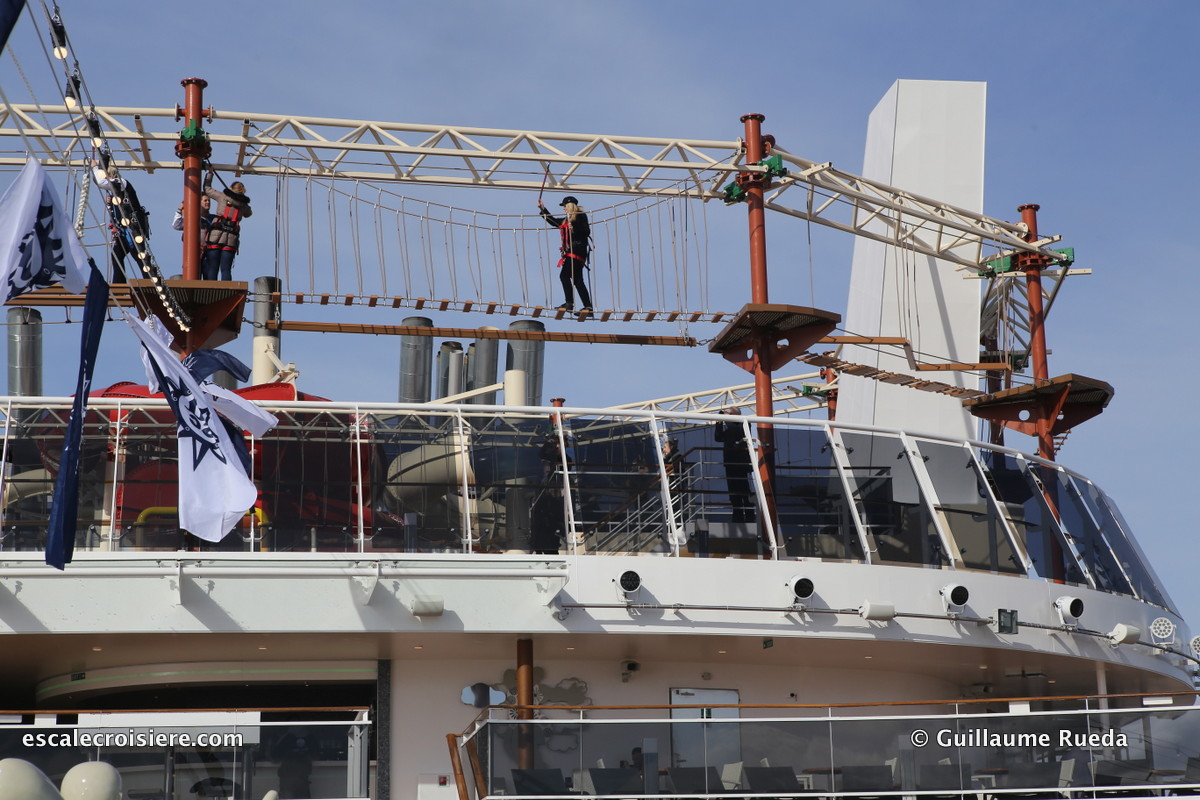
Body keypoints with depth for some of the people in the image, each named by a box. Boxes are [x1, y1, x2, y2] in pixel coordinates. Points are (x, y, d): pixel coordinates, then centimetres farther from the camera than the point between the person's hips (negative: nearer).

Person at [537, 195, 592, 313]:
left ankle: (569, 303, -20)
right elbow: (552, 221, 33)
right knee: (577, 279, 5)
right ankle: (588, 307, 4)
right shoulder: (566, 220, 23)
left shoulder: (581, 216, -1)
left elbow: (587, 232, -10)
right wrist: (542, 208, 34)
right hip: (570, 252, 9)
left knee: (564, 275, -17)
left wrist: (574, 229, -24)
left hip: (577, 250, -9)